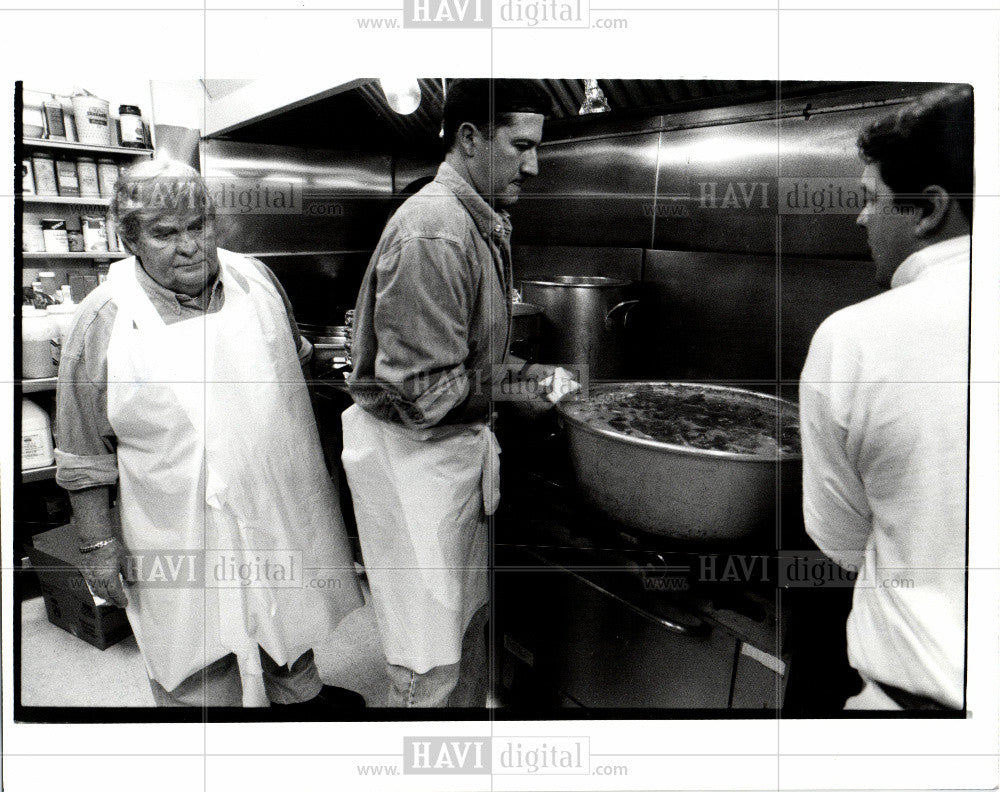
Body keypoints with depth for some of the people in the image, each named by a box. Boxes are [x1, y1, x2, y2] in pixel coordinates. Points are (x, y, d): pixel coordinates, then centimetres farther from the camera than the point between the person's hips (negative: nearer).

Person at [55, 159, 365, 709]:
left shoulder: (254, 278, -3)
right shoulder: (104, 320, -14)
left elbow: (294, 360, 15)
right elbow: (85, 456, -7)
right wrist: (98, 543, -6)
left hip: (283, 515, 5)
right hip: (185, 536, -4)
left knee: (291, 618, 25)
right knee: (198, 675, 10)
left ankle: (300, 693, 52)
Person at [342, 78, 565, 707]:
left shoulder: (482, 221, 10)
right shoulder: (434, 232, -24)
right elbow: (425, 391, -25)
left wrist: (522, 370, 3)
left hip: (460, 443, 10)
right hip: (413, 450, -10)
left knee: (470, 618, 22)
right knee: (431, 661, 5)